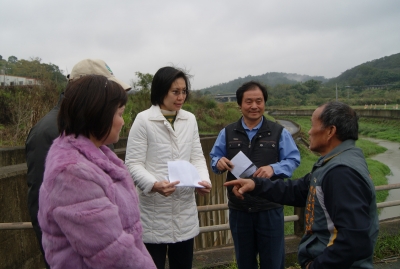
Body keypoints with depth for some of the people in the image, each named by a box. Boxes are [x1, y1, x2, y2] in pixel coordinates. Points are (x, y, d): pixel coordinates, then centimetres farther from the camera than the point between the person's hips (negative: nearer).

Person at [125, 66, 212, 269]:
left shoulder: (190, 119, 8)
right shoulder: (143, 119, -8)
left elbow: (197, 157, 9)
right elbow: (133, 164, -10)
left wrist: (204, 180, -10)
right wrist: (154, 184, -26)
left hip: (185, 210, 5)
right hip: (154, 211, -4)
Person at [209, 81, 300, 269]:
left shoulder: (279, 132, -2)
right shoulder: (227, 133, 4)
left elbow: (293, 160, -2)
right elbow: (214, 158, 8)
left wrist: (273, 168, -21)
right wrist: (219, 162, -16)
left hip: (270, 209, -2)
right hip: (238, 209, 2)